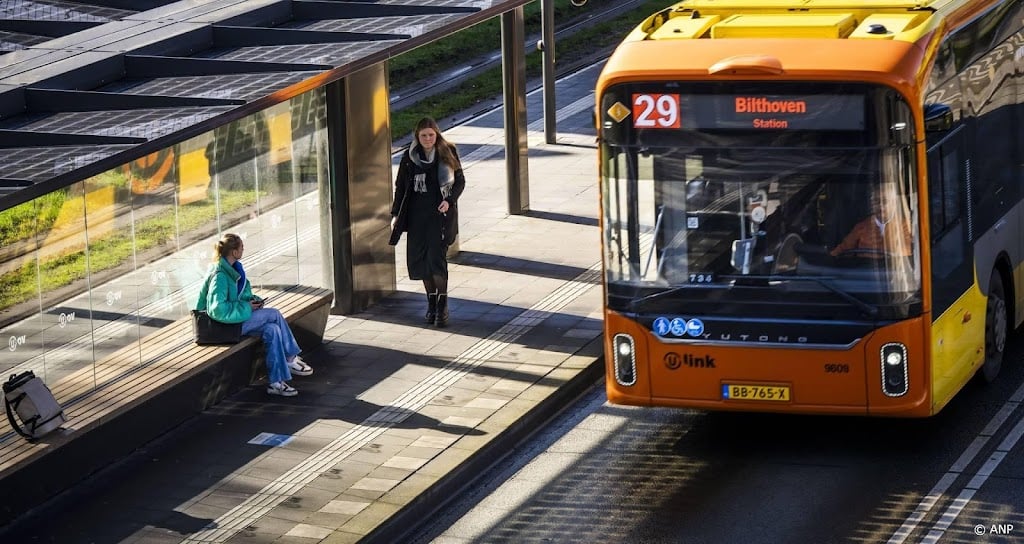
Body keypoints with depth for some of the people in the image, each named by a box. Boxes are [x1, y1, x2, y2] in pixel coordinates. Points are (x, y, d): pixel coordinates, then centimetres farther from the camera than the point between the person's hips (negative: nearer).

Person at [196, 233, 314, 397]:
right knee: (274, 314, -16)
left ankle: (276, 382, -10)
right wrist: (247, 307, -21)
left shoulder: (234, 268, 8)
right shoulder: (219, 276, -21)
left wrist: (254, 300, 3)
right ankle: (290, 358, -4)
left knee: (272, 329, -12)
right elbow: (218, 310, -29)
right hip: (225, 324, -9)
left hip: (238, 316, 9)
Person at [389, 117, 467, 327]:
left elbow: (460, 181, 4)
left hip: (441, 213, -3)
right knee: (418, 259, 3)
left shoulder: (448, 153, -1)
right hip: (417, 213, 3)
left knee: (437, 256, -13)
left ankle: (442, 305, -3)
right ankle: (431, 301, 20)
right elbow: (401, 186, 9)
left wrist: (450, 200, -13)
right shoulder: (410, 157, 3)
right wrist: (396, 213, 4)